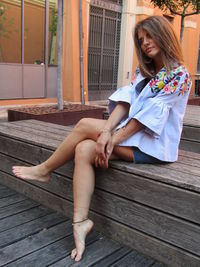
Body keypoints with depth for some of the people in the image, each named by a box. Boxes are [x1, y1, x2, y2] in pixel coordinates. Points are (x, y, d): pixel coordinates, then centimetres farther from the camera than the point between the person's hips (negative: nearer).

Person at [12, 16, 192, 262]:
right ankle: (80, 221, -17)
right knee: (84, 149, -19)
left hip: (154, 145, -6)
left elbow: (148, 117, -17)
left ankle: (45, 170, 3)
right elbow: (124, 102, -2)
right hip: (133, 136, 7)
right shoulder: (143, 70, 13)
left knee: (85, 125, -17)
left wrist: (111, 142, -18)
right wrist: (106, 132, -19)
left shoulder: (179, 75, -9)